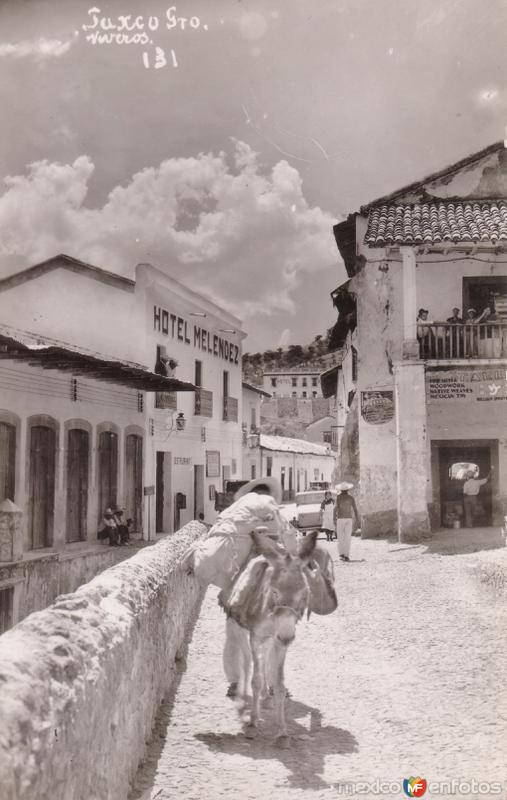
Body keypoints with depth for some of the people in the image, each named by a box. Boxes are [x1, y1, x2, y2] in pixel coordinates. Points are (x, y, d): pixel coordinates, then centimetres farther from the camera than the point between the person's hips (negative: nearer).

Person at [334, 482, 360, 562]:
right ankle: (346, 556, -4)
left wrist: (334, 519, -19)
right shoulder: (351, 498, 5)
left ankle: (342, 554, -4)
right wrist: (357, 521, 3)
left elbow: (336, 507, -14)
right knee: (347, 538, 2)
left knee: (340, 538, 8)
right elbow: (355, 509, 1)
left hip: (340, 518, -2)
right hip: (349, 518, 2)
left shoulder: (339, 497, -1)